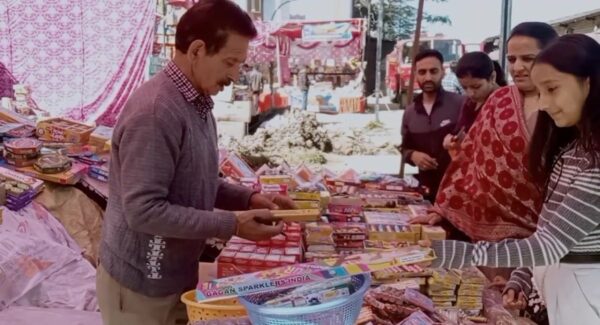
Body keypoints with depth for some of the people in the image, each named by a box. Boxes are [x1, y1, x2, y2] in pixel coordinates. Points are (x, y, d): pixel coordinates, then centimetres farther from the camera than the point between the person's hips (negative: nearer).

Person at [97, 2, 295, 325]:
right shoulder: (155, 110, -25)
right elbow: (144, 210, -27)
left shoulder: (197, 104, 4)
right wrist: (232, 224, -24)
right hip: (140, 283, -8)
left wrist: (247, 199, 0)